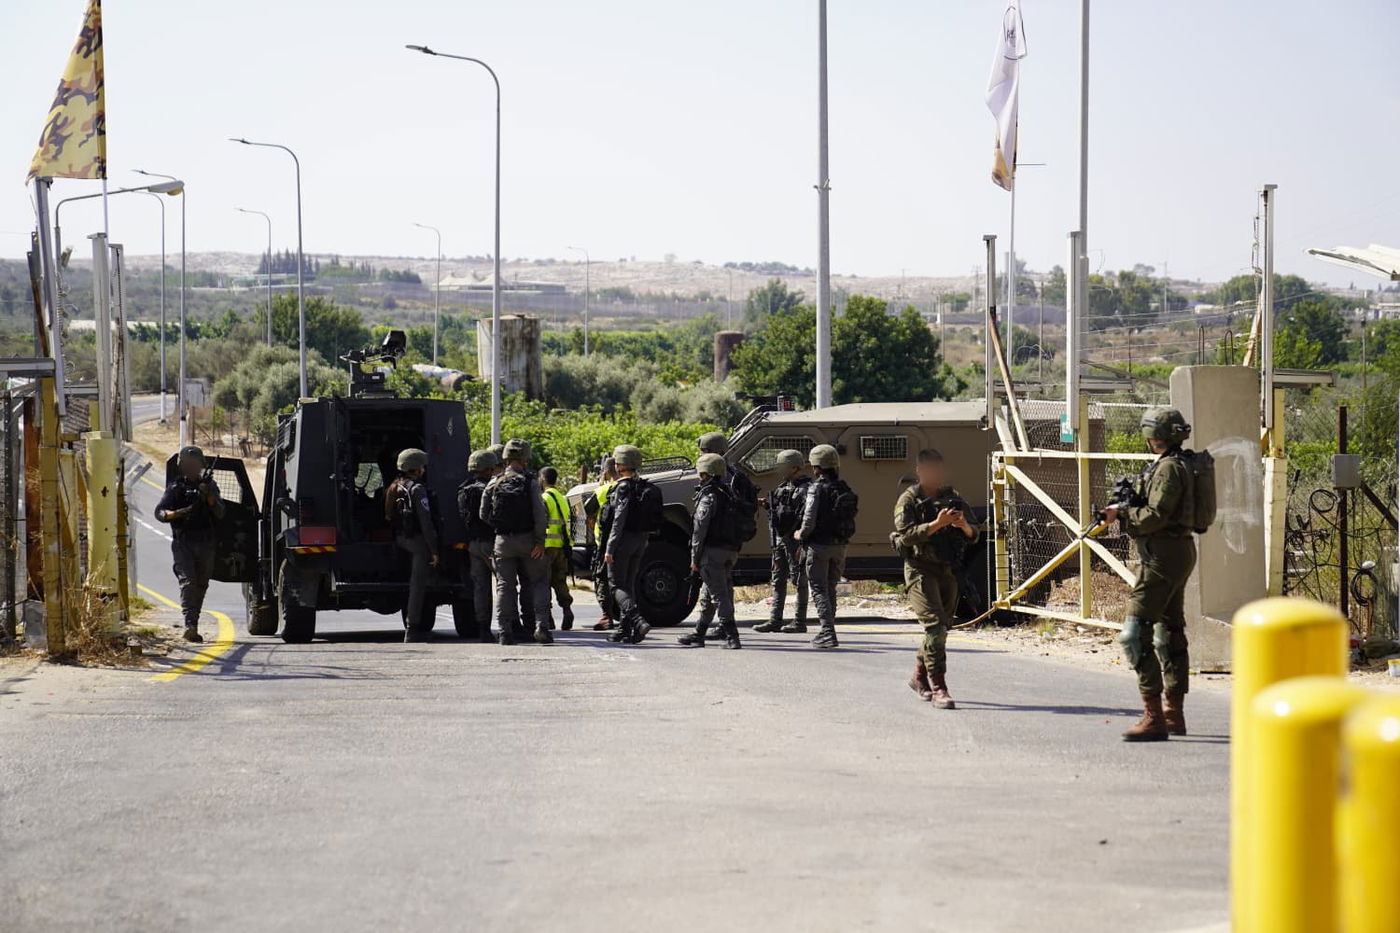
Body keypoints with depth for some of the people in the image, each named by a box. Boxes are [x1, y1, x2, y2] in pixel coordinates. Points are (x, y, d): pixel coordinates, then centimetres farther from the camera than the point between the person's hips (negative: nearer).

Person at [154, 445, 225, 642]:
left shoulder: (210, 486, 11)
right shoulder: (175, 487, 6)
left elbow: (220, 514, 1)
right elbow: (159, 512, 0)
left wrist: (209, 496, -16)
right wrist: (176, 513, -20)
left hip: (205, 544, 3)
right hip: (182, 542, -3)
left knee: (201, 585, 7)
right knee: (187, 582, -17)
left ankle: (193, 625, 19)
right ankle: (189, 626, -28)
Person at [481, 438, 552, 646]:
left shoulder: (494, 484, 3)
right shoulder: (530, 482, -5)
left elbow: (483, 515, 4)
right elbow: (539, 513, -13)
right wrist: (540, 541, -10)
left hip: (503, 542, 2)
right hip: (527, 540, -2)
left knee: (505, 586, 6)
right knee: (539, 582, 7)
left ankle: (505, 631, 0)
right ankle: (541, 625, -6)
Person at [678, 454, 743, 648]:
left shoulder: (708, 496, -11)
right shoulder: (728, 494, 15)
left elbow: (700, 529, -14)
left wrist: (695, 558, -11)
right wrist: (734, 553, 17)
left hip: (713, 550, -9)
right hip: (731, 550, 9)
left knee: (719, 595, -8)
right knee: (717, 595, 13)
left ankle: (732, 637, -13)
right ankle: (698, 634, 21)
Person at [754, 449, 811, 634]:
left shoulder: (806, 488, -12)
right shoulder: (784, 486, 17)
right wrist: (769, 504, 6)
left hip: (794, 539, -10)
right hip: (779, 538, 10)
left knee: (799, 581, -3)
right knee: (778, 580, 10)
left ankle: (800, 621, 0)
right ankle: (775, 620, 12)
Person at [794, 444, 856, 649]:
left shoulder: (817, 488, -14)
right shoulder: (844, 489, 5)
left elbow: (810, 520, -17)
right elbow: (851, 519, 6)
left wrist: (801, 534, 1)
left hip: (819, 545, -6)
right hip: (839, 546, 6)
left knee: (818, 589, -1)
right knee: (830, 589, 17)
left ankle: (828, 632, -11)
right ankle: (827, 631, 23)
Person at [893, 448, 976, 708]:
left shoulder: (953, 498, 13)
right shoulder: (909, 499, -2)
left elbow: (973, 535, 10)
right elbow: (906, 535, -15)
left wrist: (964, 526, -13)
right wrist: (936, 524, -26)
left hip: (948, 571, 6)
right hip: (921, 570, -6)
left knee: (941, 628, 12)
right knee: (934, 625, -17)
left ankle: (919, 677, 33)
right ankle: (938, 687, -18)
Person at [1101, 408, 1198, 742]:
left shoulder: (1168, 468, -15)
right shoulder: (1180, 465, 17)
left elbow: (1155, 516, -22)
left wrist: (1122, 513, -8)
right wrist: (1127, 508, 7)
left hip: (1163, 556, -11)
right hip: (1178, 553, 11)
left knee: (1135, 634, -14)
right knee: (1170, 633, 16)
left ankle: (1153, 717, -19)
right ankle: (1174, 713, 23)